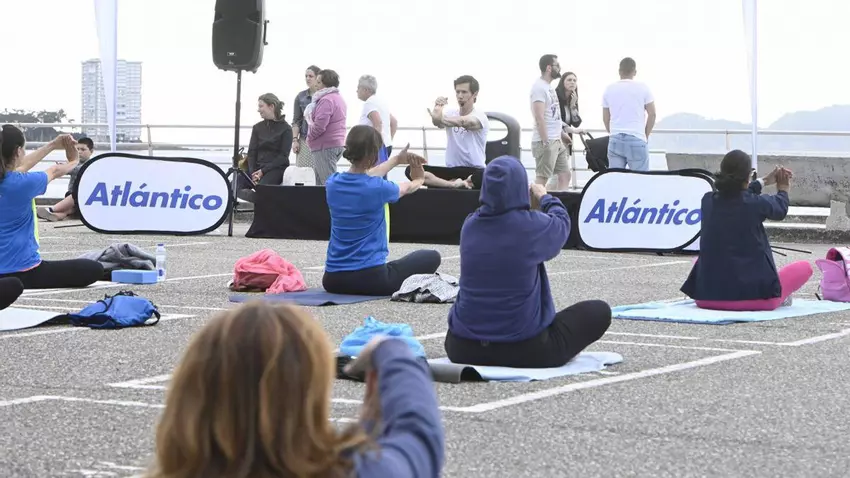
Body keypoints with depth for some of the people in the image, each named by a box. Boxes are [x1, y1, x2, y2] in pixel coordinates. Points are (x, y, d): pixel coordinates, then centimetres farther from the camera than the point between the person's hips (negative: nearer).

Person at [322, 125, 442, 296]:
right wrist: (418, 179, 35)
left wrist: (397, 160, 34)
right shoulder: (378, 188, -15)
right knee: (432, 257, 11)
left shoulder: (333, 183, -2)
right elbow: (407, 188, 11)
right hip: (371, 278, -7)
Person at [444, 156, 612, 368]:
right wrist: (545, 198, 30)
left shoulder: (470, 225, -1)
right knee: (599, 311, 10)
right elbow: (561, 223, 10)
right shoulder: (532, 225, -14)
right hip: (522, 348, -5)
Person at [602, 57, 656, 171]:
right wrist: (646, 135, 13)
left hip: (615, 140, 3)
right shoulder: (643, 88, 0)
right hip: (636, 140, -3)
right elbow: (652, 114, 2)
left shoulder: (609, 89, 9)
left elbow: (605, 118, 12)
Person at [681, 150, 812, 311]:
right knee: (804, 267, 18)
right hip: (752, 297, -4)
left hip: (706, 297, 4)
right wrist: (784, 190, 37)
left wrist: (764, 181, 40)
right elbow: (780, 210, 15)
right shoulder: (757, 203, -11)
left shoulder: (708, 201, 1)